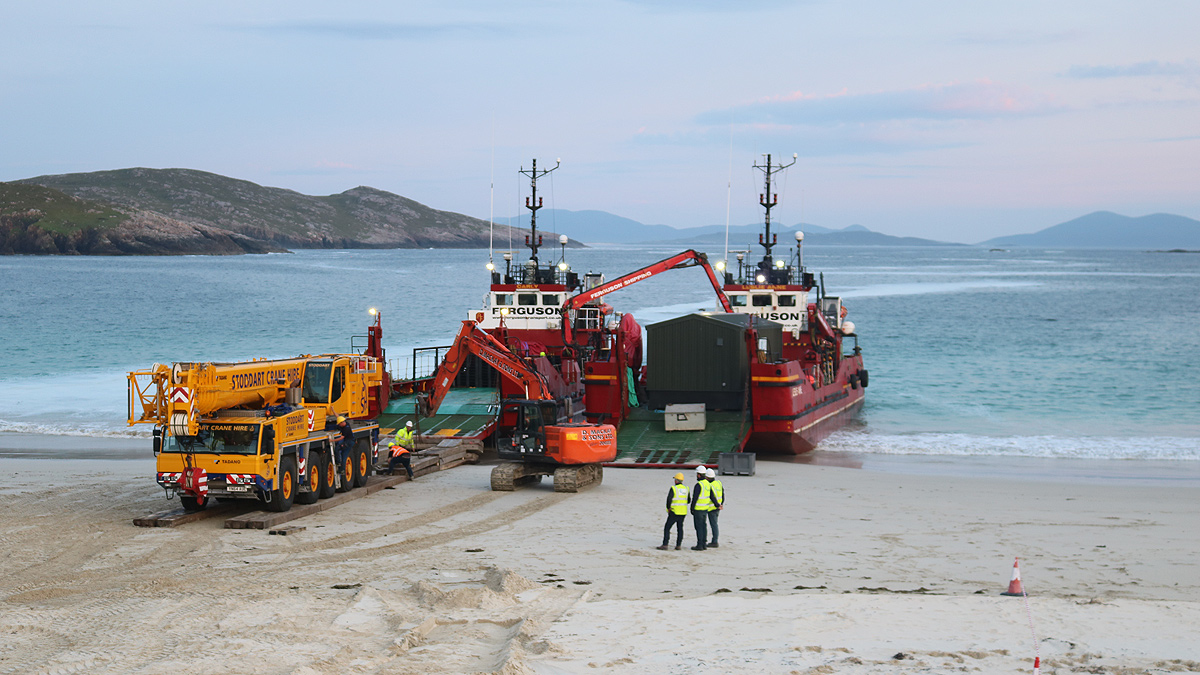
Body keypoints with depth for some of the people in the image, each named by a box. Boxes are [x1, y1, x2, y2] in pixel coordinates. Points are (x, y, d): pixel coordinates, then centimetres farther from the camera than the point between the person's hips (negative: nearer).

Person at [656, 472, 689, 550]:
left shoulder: (673, 488, -13)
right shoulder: (686, 489, 5)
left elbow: (669, 499, -19)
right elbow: (688, 501, 13)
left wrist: (668, 508, -5)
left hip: (674, 512, -6)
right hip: (683, 512, 6)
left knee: (667, 528, 0)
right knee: (680, 528, 15)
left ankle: (665, 545, -6)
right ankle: (678, 545, 11)